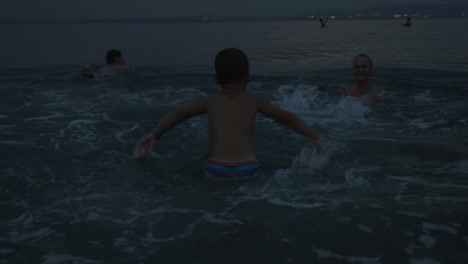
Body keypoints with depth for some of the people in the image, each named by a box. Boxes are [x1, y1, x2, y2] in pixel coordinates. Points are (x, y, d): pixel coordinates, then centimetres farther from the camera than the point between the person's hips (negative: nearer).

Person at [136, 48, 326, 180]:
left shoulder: (212, 101, 21)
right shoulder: (254, 100, 16)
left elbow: (178, 114, 30)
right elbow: (288, 119, 21)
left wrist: (155, 136, 41)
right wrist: (316, 138, 30)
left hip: (216, 169, 1)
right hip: (247, 168, -1)